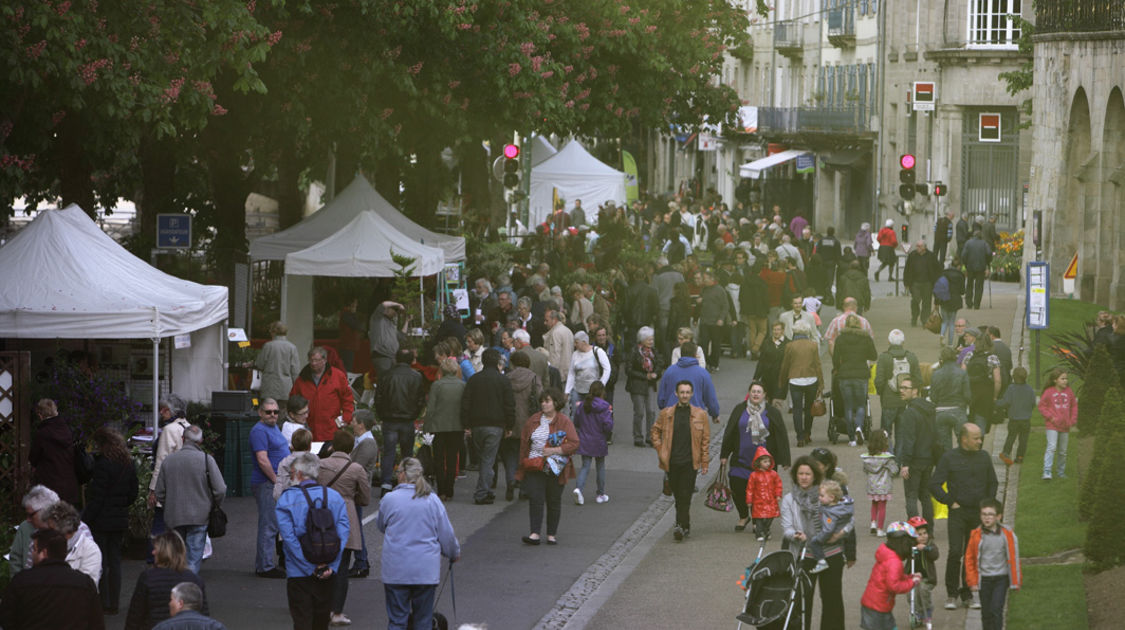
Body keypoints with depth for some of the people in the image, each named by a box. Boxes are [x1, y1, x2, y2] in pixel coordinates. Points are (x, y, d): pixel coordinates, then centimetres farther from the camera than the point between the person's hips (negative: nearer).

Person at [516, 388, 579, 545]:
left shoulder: (565, 422, -2)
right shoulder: (533, 420, 9)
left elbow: (574, 444, -8)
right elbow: (524, 443, 14)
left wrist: (555, 450, -18)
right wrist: (522, 464, 10)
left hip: (555, 469, -2)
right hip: (535, 467, 2)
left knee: (554, 501, 5)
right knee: (535, 499, -10)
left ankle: (552, 535, 14)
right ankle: (535, 534, -14)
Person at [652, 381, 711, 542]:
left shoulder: (700, 415, 4)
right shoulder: (666, 414, 5)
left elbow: (706, 440, 7)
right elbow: (655, 431, 16)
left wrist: (704, 462, 4)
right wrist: (660, 451, 4)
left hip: (690, 462, -2)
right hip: (671, 462, 2)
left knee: (685, 496, -11)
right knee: (678, 495, 8)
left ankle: (681, 526, -13)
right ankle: (685, 526, 20)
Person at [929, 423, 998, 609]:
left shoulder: (984, 458, 8)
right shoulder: (949, 458, -4)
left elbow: (993, 483, 21)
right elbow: (934, 485, -2)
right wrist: (950, 502, -6)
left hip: (979, 513, 4)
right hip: (958, 512, -4)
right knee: (955, 552, -13)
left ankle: (967, 593, 17)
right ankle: (951, 595, -4)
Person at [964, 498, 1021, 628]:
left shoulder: (1007, 535, -4)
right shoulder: (976, 535, -2)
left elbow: (1013, 559, 4)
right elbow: (969, 559, 6)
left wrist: (1015, 582, 6)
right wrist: (972, 581, 2)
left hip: (1001, 579, -2)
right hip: (983, 579, 2)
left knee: (996, 610, -12)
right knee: (986, 613, 9)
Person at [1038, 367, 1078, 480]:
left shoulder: (1069, 392, 4)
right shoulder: (1049, 392, -8)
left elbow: (1074, 406, 15)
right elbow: (1042, 406, -3)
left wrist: (1073, 419, 4)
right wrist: (1050, 417, -13)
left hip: (1065, 426, 5)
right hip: (1052, 425, -5)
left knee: (1063, 451, 14)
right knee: (1051, 447, -18)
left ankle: (1061, 472, 28)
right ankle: (1047, 472, -21)